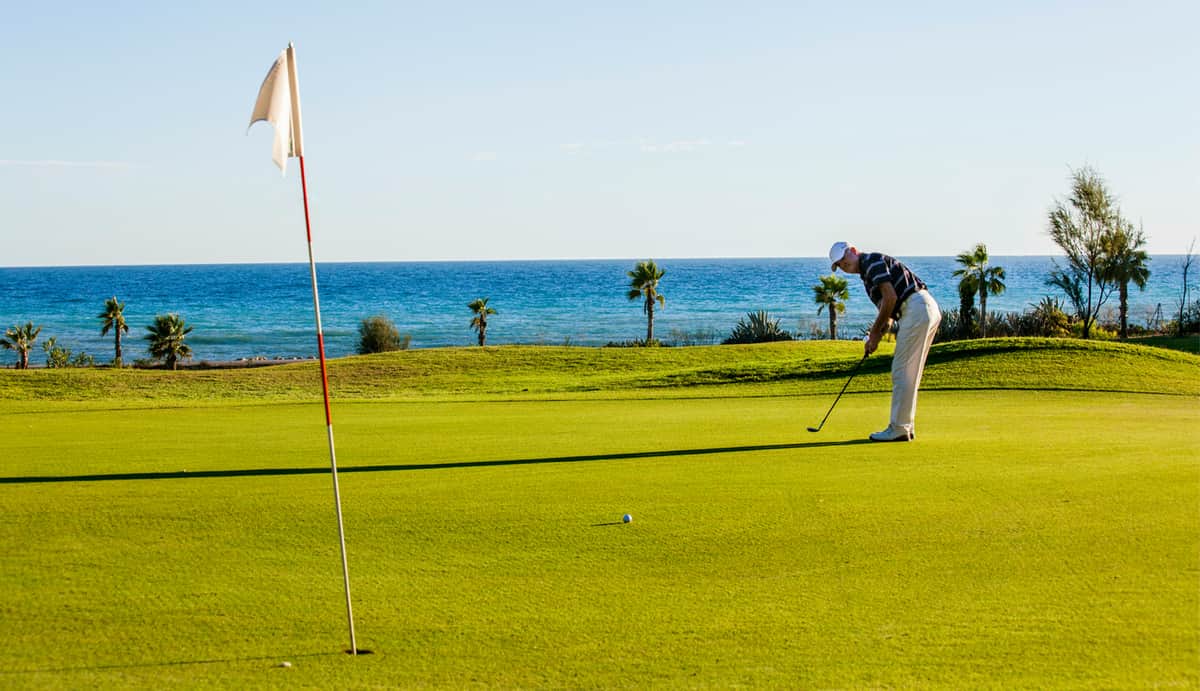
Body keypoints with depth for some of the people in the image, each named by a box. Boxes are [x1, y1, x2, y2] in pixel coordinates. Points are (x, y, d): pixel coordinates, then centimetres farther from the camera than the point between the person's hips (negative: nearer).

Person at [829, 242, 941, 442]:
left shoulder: (872, 261, -5)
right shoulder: (867, 276, 24)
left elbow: (891, 298, -15)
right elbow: (887, 312, 24)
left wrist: (875, 331, -5)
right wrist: (875, 337, 9)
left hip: (917, 310, -10)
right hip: (928, 311, 10)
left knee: (902, 372, -6)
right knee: (908, 373, 14)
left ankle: (898, 429, -3)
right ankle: (905, 426, 18)